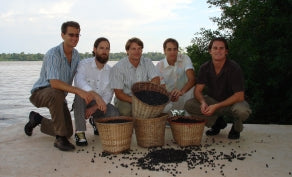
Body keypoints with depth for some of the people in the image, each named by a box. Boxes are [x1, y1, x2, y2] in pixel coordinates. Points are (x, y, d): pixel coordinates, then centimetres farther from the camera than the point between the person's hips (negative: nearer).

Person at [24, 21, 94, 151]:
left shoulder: (76, 55, 0)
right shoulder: (53, 54, -25)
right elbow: (54, 83, -38)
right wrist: (78, 91, -49)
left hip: (58, 96, 7)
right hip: (40, 93, -7)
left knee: (68, 132, 4)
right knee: (56, 94, -42)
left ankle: (37, 119, 30)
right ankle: (60, 139, -31)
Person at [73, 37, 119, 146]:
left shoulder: (110, 70, 1)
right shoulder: (84, 64, -12)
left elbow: (109, 94, -5)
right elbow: (79, 82, -33)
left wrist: (94, 107, -21)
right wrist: (96, 96, -50)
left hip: (99, 104, 3)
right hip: (83, 102, -3)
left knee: (115, 114, -26)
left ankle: (95, 121, 11)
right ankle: (80, 132, -26)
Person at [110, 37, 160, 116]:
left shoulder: (148, 62, 4)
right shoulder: (118, 67, -9)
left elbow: (156, 80, -7)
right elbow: (118, 93, -12)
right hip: (125, 100, -3)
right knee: (125, 110, -35)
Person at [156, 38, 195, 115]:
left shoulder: (185, 58, -12)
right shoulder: (159, 66, -11)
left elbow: (192, 79, -26)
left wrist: (181, 91, -46)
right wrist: (170, 96, -39)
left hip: (184, 96, 1)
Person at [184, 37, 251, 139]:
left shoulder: (234, 68, -19)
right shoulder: (205, 68, -7)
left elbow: (239, 96, -21)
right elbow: (198, 90, -6)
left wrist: (216, 106, -30)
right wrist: (203, 102, -30)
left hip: (232, 101, -3)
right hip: (212, 100, 4)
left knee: (242, 111, -38)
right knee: (189, 105, -20)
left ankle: (236, 128, 1)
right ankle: (217, 123, 4)